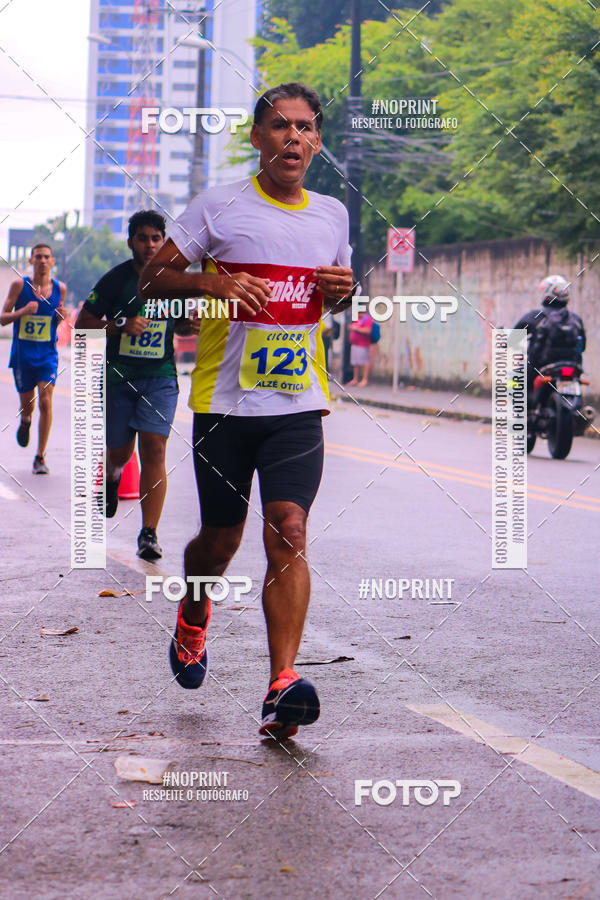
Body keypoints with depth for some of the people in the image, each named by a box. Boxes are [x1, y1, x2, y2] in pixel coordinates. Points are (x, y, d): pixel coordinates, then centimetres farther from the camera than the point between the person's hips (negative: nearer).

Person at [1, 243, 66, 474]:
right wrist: (23, 311, -22)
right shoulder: (19, 285, -5)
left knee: (45, 402, -12)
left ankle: (40, 457, -5)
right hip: (22, 353, -1)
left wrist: (61, 316, -7)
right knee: (27, 404, 9)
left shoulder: (60, 288, 2)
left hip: (48, 354, 1)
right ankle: (25, 421, 48)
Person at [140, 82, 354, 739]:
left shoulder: (332, 215, 10)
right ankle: (193, 619, 44)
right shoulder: (220, 206, -2)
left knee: (288, 534, -14)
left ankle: (281, 687, -19)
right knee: (220, 538, 11)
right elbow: (152, 278, 0)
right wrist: (214, 282, -17)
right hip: (225, 402, -1)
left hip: (298, 405, 2)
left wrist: (343, 290, 2)